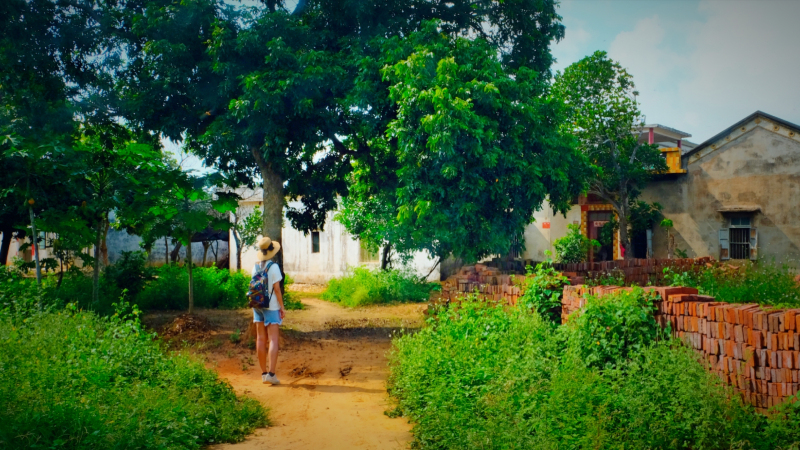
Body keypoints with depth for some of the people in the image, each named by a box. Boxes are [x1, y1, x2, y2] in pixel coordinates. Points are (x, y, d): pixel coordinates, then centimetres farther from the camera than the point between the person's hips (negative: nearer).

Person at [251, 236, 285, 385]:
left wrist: (254, 305, 16)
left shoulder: (256, 267, 3)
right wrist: (282, 307, -6)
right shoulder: (274, 267, -13)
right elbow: (276, 289, -14)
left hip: (257, 305, 6)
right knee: (273, 339, -4)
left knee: (261, 339, 10)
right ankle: (271, 374, -11)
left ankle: (264, 373, 15)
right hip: (271, 306, -5)